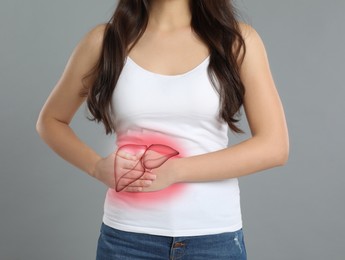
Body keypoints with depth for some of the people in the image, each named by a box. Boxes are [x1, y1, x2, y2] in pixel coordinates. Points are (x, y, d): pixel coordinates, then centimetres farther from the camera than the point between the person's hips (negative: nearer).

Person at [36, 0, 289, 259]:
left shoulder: (238, 40, -4)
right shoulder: (104, 40, -1)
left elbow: (274, 146, -8)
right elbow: (50, 121, 10)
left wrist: (175, 171, -16)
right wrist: (97, 167, -9)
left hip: (214, 238, 0)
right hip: (127, 237, 1)